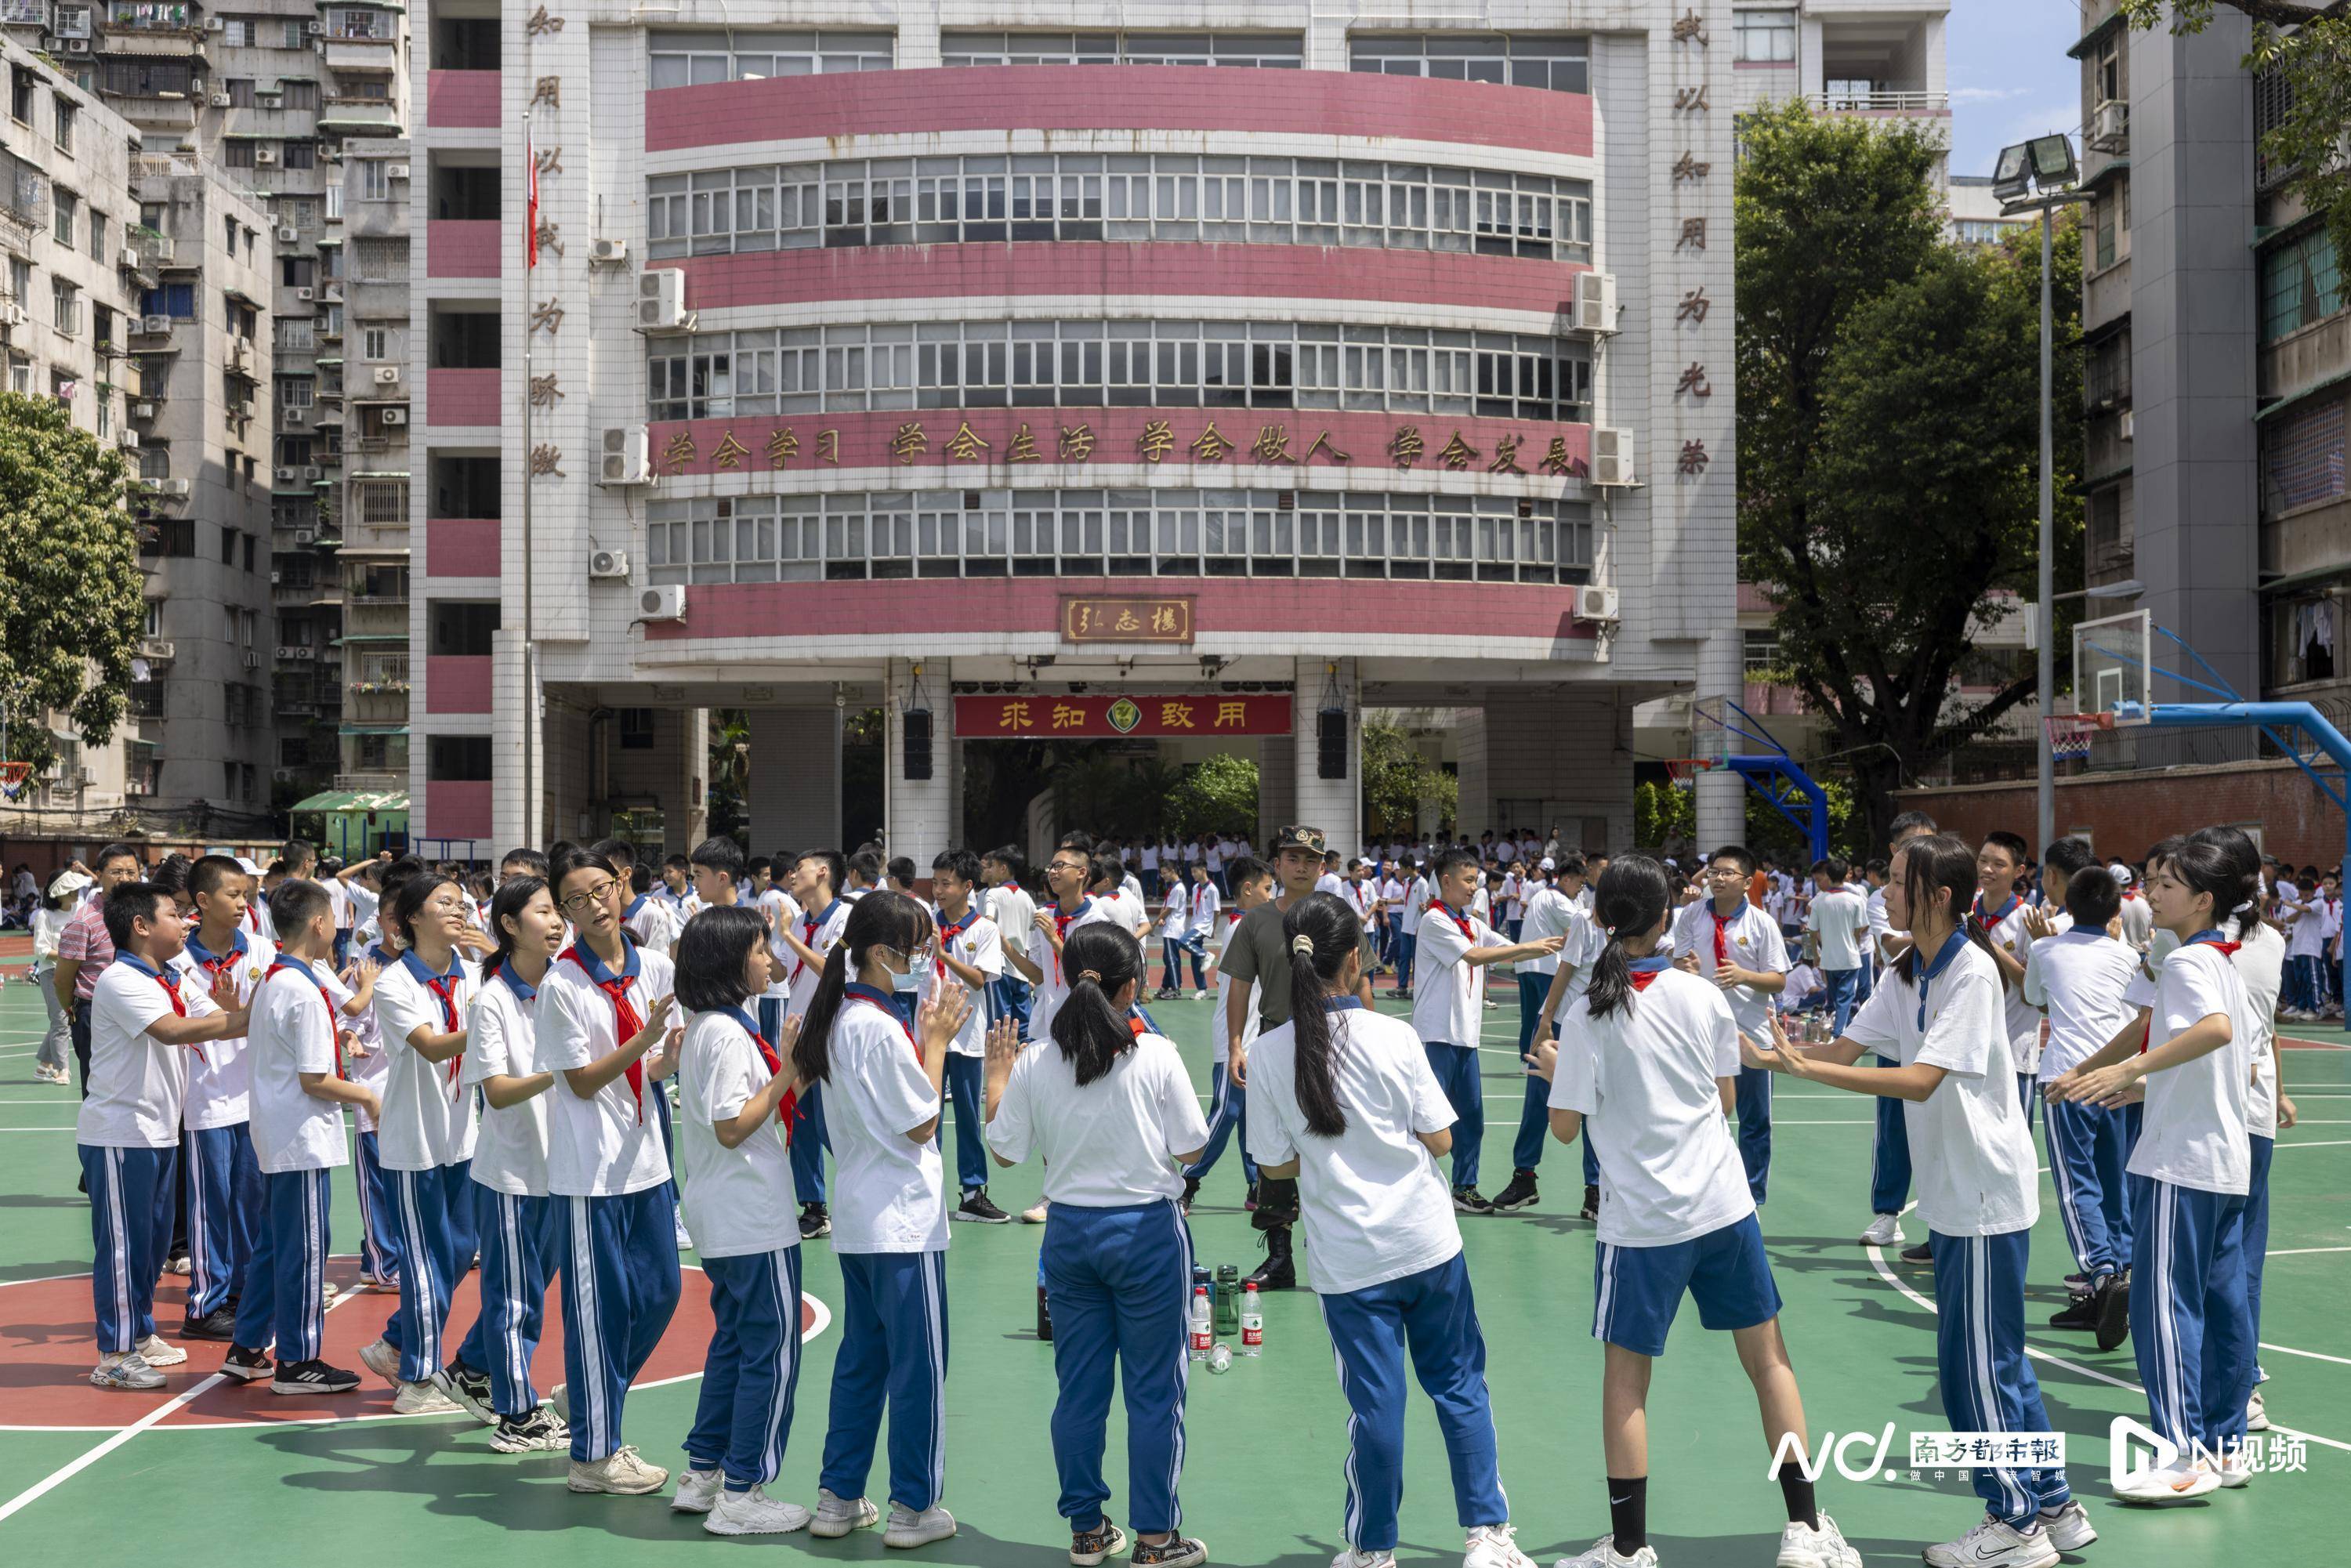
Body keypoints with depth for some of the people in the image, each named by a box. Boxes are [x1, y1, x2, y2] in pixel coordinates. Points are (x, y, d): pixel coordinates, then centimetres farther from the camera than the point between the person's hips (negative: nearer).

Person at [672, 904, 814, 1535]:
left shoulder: (705, 1028, 12)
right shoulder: (728, 1034, -19)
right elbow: (731, 1128, -22)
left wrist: (784, 1064, 12)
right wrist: (790, 1070, -21)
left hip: (720, 1218, 10)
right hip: (755, 1219, -10)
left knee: (732, 1340, 18)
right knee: (772, 1352, -2)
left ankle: (702, 1476, 25)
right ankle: (741, 1495, 3)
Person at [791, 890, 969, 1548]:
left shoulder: (841, 1019, 8)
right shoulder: (881, 1027, -20)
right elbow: (922, 1125, -15)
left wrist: (926, 1037, 7)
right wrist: (936, 1041, -8)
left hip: (859, 1217, 9)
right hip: (904, 1220, -9)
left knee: (860, 1359, 16)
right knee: (919, 1365, 1)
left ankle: (838, 1498, 22)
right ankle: (913, 1508, 9)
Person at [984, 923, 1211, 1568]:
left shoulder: (1036, 1064, -4)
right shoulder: (1155, 1055, -13)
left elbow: (1006, 1150, 4)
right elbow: (1189, 1148, -8)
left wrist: (996, 1078, 18)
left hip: (1069, 1231, 3)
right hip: (1147, 1230, -3)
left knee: (1079, 1387, 13)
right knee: (1154, 1389, 7)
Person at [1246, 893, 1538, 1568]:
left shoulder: (1268, 1053, -8)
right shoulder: (1394, 1036, -11)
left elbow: (1275, 1166, -1)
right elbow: (1440, 1140, -4)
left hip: (1347, 1257, 0)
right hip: (1427, 1239, 0)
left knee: (1375, 1405, 10)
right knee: (1458, 1384, 15)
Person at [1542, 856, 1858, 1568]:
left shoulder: (1588, 1016, -12)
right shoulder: (1705, 996, -2)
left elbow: (1565, 1127, -8)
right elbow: (1726, 1099, 9)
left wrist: (1555, 1070, 10)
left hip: (1641, 1220, -3)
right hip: (1724, 1205, 3)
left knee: (1626, 1375, 9)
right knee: (1768, 1357, 13)